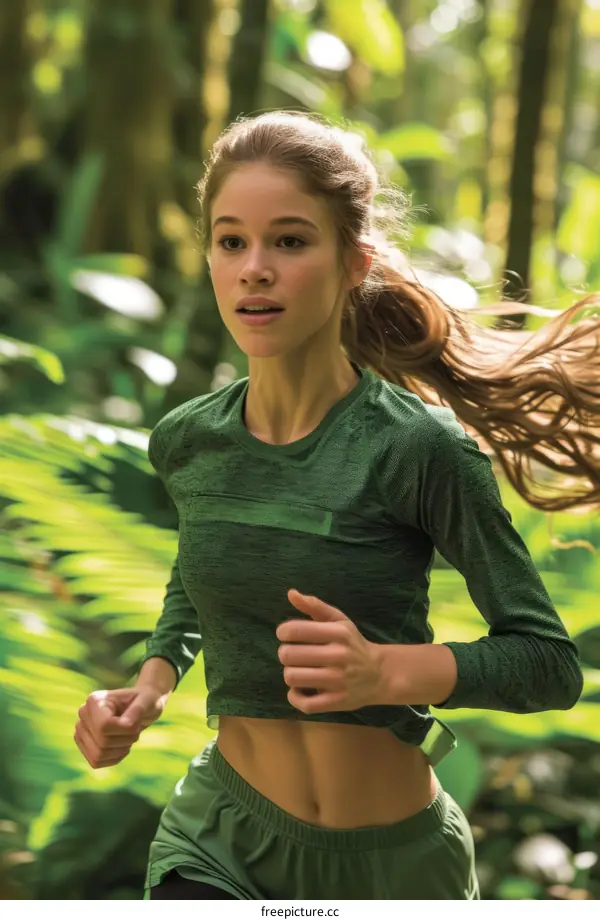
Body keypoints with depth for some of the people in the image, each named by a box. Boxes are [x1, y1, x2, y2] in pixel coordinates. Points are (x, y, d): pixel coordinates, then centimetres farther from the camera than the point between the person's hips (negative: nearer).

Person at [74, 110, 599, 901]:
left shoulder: (420, 449, -17)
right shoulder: (187, 443, -2)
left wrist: (386, 672, -27)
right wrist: (151, 686, 3)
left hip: (392, 859, -2)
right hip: (221, 836, 2)